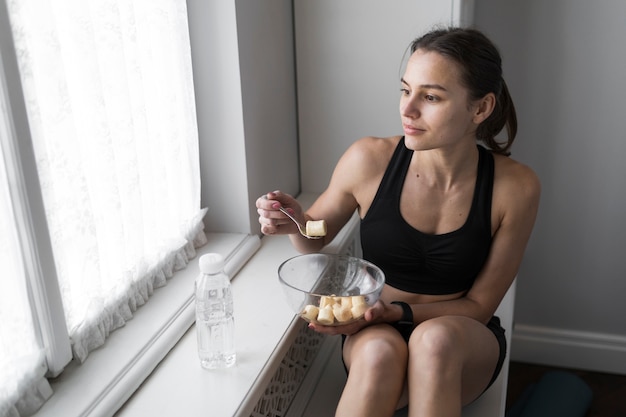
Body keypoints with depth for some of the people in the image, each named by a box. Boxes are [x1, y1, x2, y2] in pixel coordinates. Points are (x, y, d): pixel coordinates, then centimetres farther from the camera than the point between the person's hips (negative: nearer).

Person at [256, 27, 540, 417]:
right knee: (380, 351, -35)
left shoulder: (515, 188, -15)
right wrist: (296, 222, -19)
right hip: (373, 331, 0)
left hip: (466, 343, 0)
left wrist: (397, 311, -22)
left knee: (435, 340, -35)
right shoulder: (369, 160, -14)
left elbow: (478, 305, -6)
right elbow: (314, 240, 5)